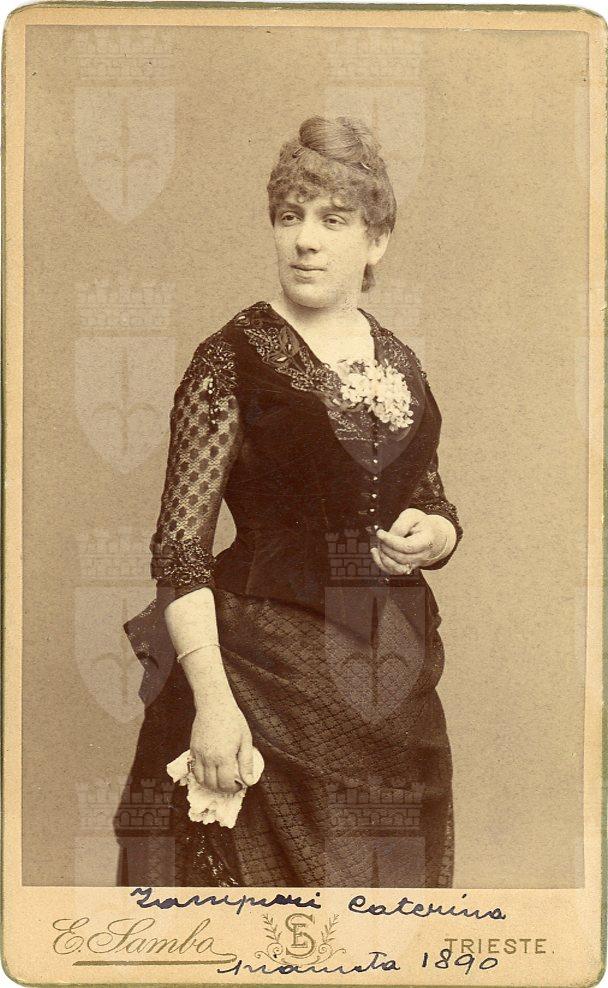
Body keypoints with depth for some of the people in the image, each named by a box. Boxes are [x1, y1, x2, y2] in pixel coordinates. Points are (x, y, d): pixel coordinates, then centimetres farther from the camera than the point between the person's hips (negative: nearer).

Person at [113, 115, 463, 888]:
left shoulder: (401, 366, 10)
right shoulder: (231, 361, -7)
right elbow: (180, 546, -12)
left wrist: (431, 535, -4)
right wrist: (211, 697, -20)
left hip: (395, 677, 6)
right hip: (269, 675, -5)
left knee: (390, 883, 13)